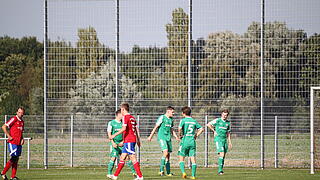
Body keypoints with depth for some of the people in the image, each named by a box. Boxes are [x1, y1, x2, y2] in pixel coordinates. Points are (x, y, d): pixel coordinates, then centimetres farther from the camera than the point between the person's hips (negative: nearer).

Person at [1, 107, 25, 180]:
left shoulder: (22, 122, 15)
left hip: (19, 143, 8)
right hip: (12, 143, -8)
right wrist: (9, 136, -15)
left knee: (16, 160, 6)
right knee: (13, 158, -10)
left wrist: (22, 139, 8)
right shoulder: (14, 119, -8)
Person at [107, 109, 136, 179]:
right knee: (113, 157, -13)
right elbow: (109, 133, -5)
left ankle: (133, 171, 10)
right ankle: (109, 173, -6)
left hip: (122, 143, 4)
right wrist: (113, 143, -14)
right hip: (114, 143, -4)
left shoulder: (123, 123, 10)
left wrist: (123, 142, -3)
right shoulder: (111, 123, -1)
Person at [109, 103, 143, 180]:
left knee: (133, 158, -9)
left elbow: (124, 128, -22)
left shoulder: (125, 117, -10)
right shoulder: (132, 118, 16)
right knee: (122, 158, 12)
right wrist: (138, 140, 24)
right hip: (133, 140, 9)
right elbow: (136, 129, 18)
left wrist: (114, 135, -20)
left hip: (128, 141, -9)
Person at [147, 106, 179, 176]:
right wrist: (151, 136, -8)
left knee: (168, 155, 6)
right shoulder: (162, 117, -5)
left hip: (168, 138, 7)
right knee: (165, 152, -21)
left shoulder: (171, 120, 15)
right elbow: (156, 127, -5)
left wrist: (176, 137, 12)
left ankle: (168, 172, 10)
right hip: (162, 137, -7)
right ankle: (161, 170, -17)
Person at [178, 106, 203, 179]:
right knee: (193, 159, 2)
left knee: (181, 159, 7)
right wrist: (196, 136, 12)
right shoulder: (194, 121, 10)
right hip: (192, 141, 3)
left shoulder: (183, 120, -4)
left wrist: (180, 134, -2)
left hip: (185, 140, -3)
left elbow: (180, 128, -19)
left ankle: (183, 172, -11)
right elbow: (201, 129, 8)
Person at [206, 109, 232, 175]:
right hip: (218, 139, -6)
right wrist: (214, 131, 0)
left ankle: (220, 170, 17)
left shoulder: (228, 123, 13)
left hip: (225, 140, 6)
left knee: (223, 156, 8)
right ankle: (220, 170, -17)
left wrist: (229, 142, 16)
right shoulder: (217, 120, -3)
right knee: (221, 154, -17)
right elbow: (208, 124, 1)